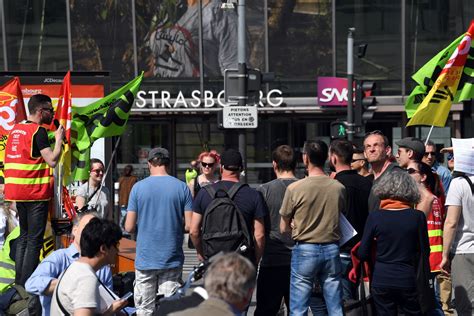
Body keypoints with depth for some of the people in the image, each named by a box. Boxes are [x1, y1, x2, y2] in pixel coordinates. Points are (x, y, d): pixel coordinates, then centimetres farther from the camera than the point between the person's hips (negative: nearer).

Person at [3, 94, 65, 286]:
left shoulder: (16, 129, 14)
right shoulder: (38, 131, -12)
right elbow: (52, 161, -18)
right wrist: (59, 139, -7)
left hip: (17, 191, 8)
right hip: (36, 193, -8)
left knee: (24, 236, 17)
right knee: (35, 240, -5)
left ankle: (19, 283, 17)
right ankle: (27, 284, -9)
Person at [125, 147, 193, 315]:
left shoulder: (138, 187, -2)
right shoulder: (182, 187, -2)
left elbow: (129, 227, -3)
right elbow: (189, 226, -4)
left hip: (145, 259, 0)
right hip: (172, 259, 0)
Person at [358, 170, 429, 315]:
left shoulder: (374, 216, -6)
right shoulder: (417, 217, -7)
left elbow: (363, 254, -4)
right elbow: (425, 252, 0)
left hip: (381, 280, 1)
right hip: (407, 280, -1)